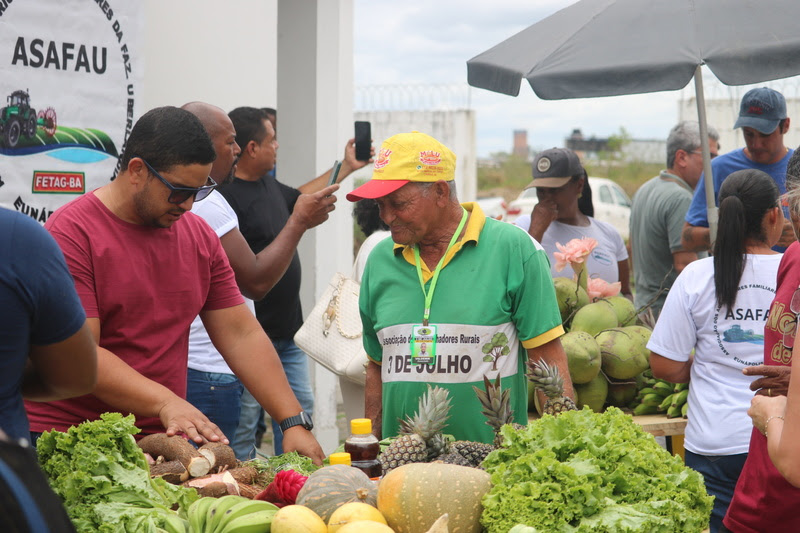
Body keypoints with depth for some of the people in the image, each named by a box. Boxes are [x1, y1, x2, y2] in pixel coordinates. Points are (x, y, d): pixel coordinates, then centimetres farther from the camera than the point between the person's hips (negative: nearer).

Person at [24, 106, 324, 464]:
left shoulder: (199, 236, 12)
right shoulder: (72, 233, -9)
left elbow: (240, 334, 11)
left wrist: (294, 421, 1)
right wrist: (165, 403, -27)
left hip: (162, 436, 6)